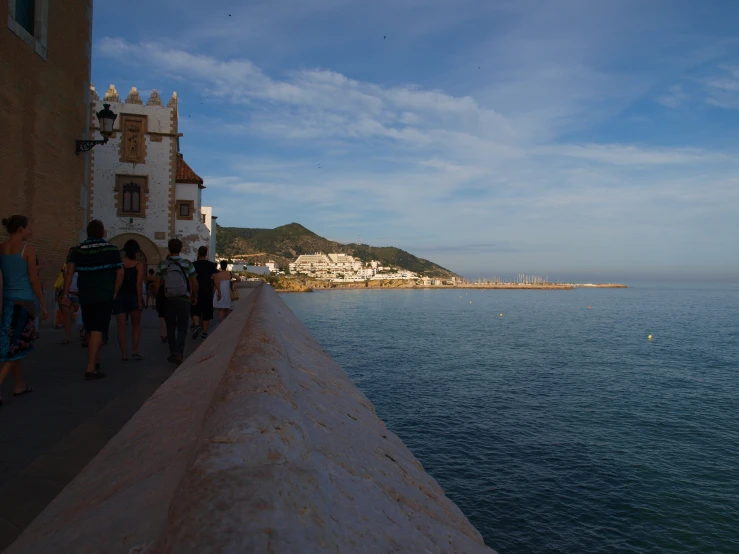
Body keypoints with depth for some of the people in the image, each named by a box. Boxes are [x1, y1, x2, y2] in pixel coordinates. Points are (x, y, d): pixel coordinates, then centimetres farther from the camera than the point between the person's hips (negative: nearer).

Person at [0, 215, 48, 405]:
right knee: (16, 348, 0)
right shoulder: (28, 249, -11)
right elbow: (33, 279, -12)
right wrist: (43, 305, -5)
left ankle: (19, 385, 27)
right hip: (24, 301, -6)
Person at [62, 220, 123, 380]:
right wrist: (114, 293, 2)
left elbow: (69, 272, -3)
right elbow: (120, 273, -5)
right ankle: (91, 368, -14)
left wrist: (65, 294, -3)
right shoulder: (111, 249, -1)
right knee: (97, 331, -7)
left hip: (85, 296, 4)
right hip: (104, 296, -4)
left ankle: (95, 361, 31)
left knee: (90, 330, 16)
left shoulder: (78, 249, 7)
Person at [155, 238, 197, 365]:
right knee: (182, 328, 3)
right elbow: (194, 283, -2)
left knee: (171, 327, 15)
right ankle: (178, 353, -12)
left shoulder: (162, 265, -2)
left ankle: (173, 353, 21)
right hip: (184, 300, -1)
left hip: (168, 300, 2)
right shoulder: (187, 264, -5)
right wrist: (195, 296, 12)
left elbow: (158, 284, -1)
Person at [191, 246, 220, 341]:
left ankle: (197, 325, -8)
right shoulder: (211, 265, -4)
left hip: (196, 292, 1)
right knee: (206, 313, 7)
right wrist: (219, 292, -3)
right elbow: (215, 279, -8)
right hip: (207, 293, -1)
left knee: (195, 311, 16)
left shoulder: (193, 265, 0)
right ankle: (204, 333, 9)